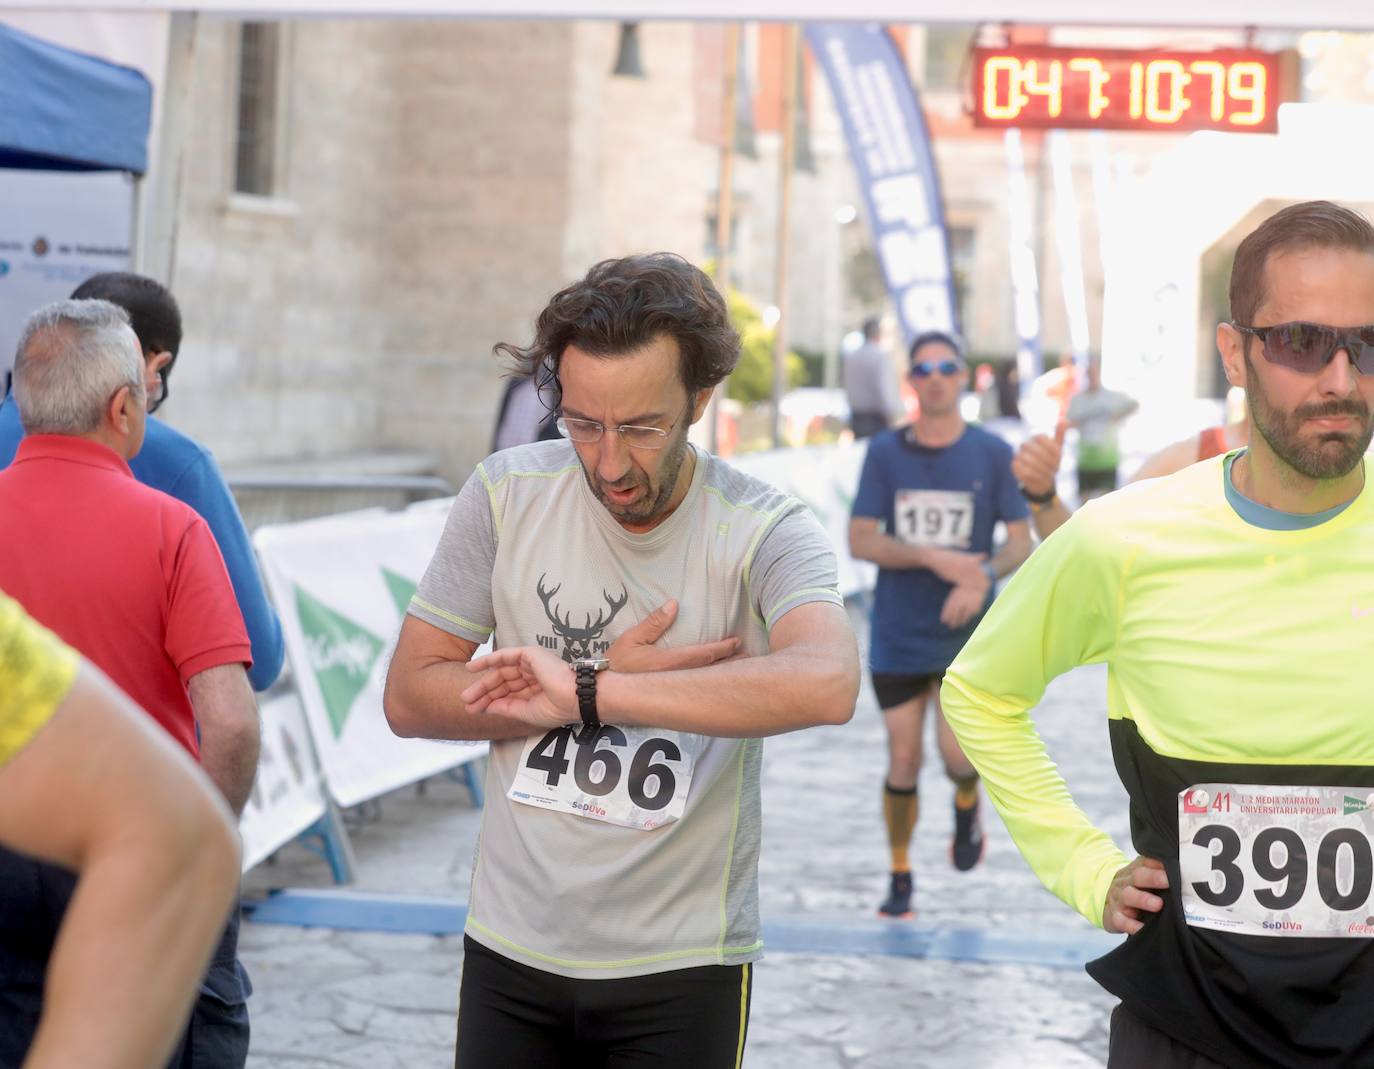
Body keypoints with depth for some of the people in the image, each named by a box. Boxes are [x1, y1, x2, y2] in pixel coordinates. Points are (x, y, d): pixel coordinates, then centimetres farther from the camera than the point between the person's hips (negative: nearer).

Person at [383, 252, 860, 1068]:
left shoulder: (765, 531, -13)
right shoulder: (505, 495, -5)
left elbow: (827, 684, -33)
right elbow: (410, 698, -6)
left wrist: (585, 690, -31)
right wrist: (614, 679, -16)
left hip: (681, 967, -2)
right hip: (511, 948, 2)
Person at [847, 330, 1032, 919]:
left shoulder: (992, 453, 0)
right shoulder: (884, 453, 0)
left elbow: (1020, 540, 1)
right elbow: (860, 540, -5)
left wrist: (982, 577, -19)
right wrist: (935, 558, -18)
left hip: (967, 633, -1)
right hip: (898, 634, 1)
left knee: (956, 751, -13)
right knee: (903, 760, 1)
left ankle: (967, 804, 23)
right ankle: (900, 877, 20)